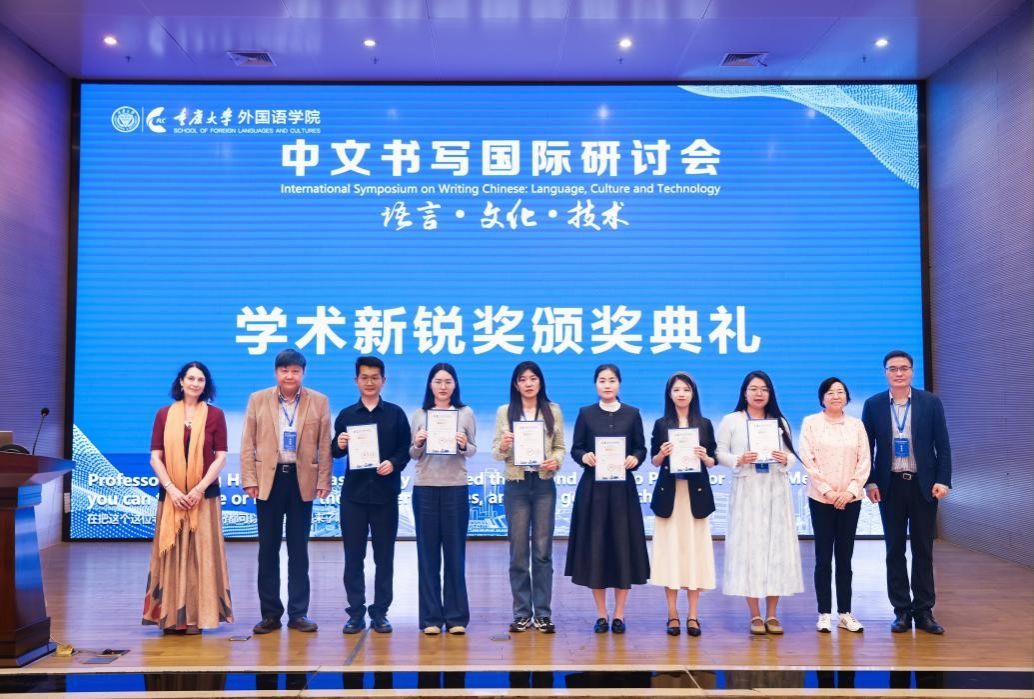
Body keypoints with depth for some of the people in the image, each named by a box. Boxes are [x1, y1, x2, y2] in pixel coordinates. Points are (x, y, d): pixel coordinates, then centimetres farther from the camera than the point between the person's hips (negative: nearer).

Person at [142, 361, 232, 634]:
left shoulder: (215, 415, 2)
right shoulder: (164, 414, 5)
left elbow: (221, 456, -1)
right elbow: (155, 457, 2)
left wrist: (199, 488, -12)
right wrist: (172, 489, -10)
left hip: (204, 495, -1)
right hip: (171, 495, 1)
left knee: (200, 554, 1)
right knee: (172, 554, 3)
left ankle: (196, 616, 7)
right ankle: (171, 617, 9)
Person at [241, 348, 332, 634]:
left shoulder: (319, 401, 3)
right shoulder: (258, 399, 5)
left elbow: (324, 445, 2)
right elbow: (248, 443, 2)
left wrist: (323, 481, -4)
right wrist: (249, 480, -5)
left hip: (302, 480, 0)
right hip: (269, 479, 1)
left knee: (299, 549, 7)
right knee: (268, 549, 6)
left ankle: (298, 613, 14)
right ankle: (270, 613, 15)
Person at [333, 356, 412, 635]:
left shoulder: (395, 413, 5)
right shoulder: (346, 415, 8)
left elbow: (405, 450, 2)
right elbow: (335, 452, 8)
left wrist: (394, 463, -16)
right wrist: (339, 446, -14)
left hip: (385, 493, -1)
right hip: (353, 493, 1)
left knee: (384, 556, 4)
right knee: (353, 555, 4)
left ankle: (380, 612, 13)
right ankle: (356, 612, 12)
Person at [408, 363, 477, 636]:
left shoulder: (466, 413, 5)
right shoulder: (419, 415, 7)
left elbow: (473, 451, 6)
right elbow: (412, 455, 9)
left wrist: (464, 445, -15)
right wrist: (417, 444, -12)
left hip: (456, 488, -1)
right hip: (425, 488, 1)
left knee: (455, 552, 3)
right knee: (428, 552, 4)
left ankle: (456, 616, 11)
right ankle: (431, 617, 11)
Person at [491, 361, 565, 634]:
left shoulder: (553, 410, 7)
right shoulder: (504, 411, 5)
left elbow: (560, 447, 7)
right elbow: (496, 453, 2)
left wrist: (556, 461, -14)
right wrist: (502, 447, -19)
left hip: (544, 484, 0)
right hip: (516, 484, 0)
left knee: (543, 550, 3)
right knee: (518, 550, 3)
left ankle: (543, 613, 10)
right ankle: (522, 613, 12)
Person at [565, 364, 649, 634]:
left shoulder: (632, 414, 7)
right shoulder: (586, 414, 5)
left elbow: (641, 448, 6)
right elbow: (575, 449, 4)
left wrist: (634, 459, -15)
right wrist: (585, 456, -17)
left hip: (623, 488, 0)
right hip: (592, 488, 0)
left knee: (623, 546, 1)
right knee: (594, 547, 1)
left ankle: (619, 615, 11)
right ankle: (601, 614, 12)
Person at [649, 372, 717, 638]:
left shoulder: (704, 424, 7)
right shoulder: (661, 424, 6)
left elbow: (713, 462, 9)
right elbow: (654, 462, 9)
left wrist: (704, 457, -12)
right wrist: (662, 453, -12)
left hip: (696, 493, 0)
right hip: (669, 493, 0)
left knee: (695, 548, 0)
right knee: (670, 548, 0)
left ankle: (693, 616, 9)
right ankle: (672, 615, 10)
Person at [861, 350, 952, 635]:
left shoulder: (931, 402, 0)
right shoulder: (873, 405, 2)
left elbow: (942, 445, 0)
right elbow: (867, 447, 3)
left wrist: (943, 480, -8)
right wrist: (869, 482, -4)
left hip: (924, 484, 0)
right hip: (890, 486, 1)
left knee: (923, 549, 6)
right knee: (895, 550, 6)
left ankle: (923, 611, 14)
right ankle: (902, 611, 13)